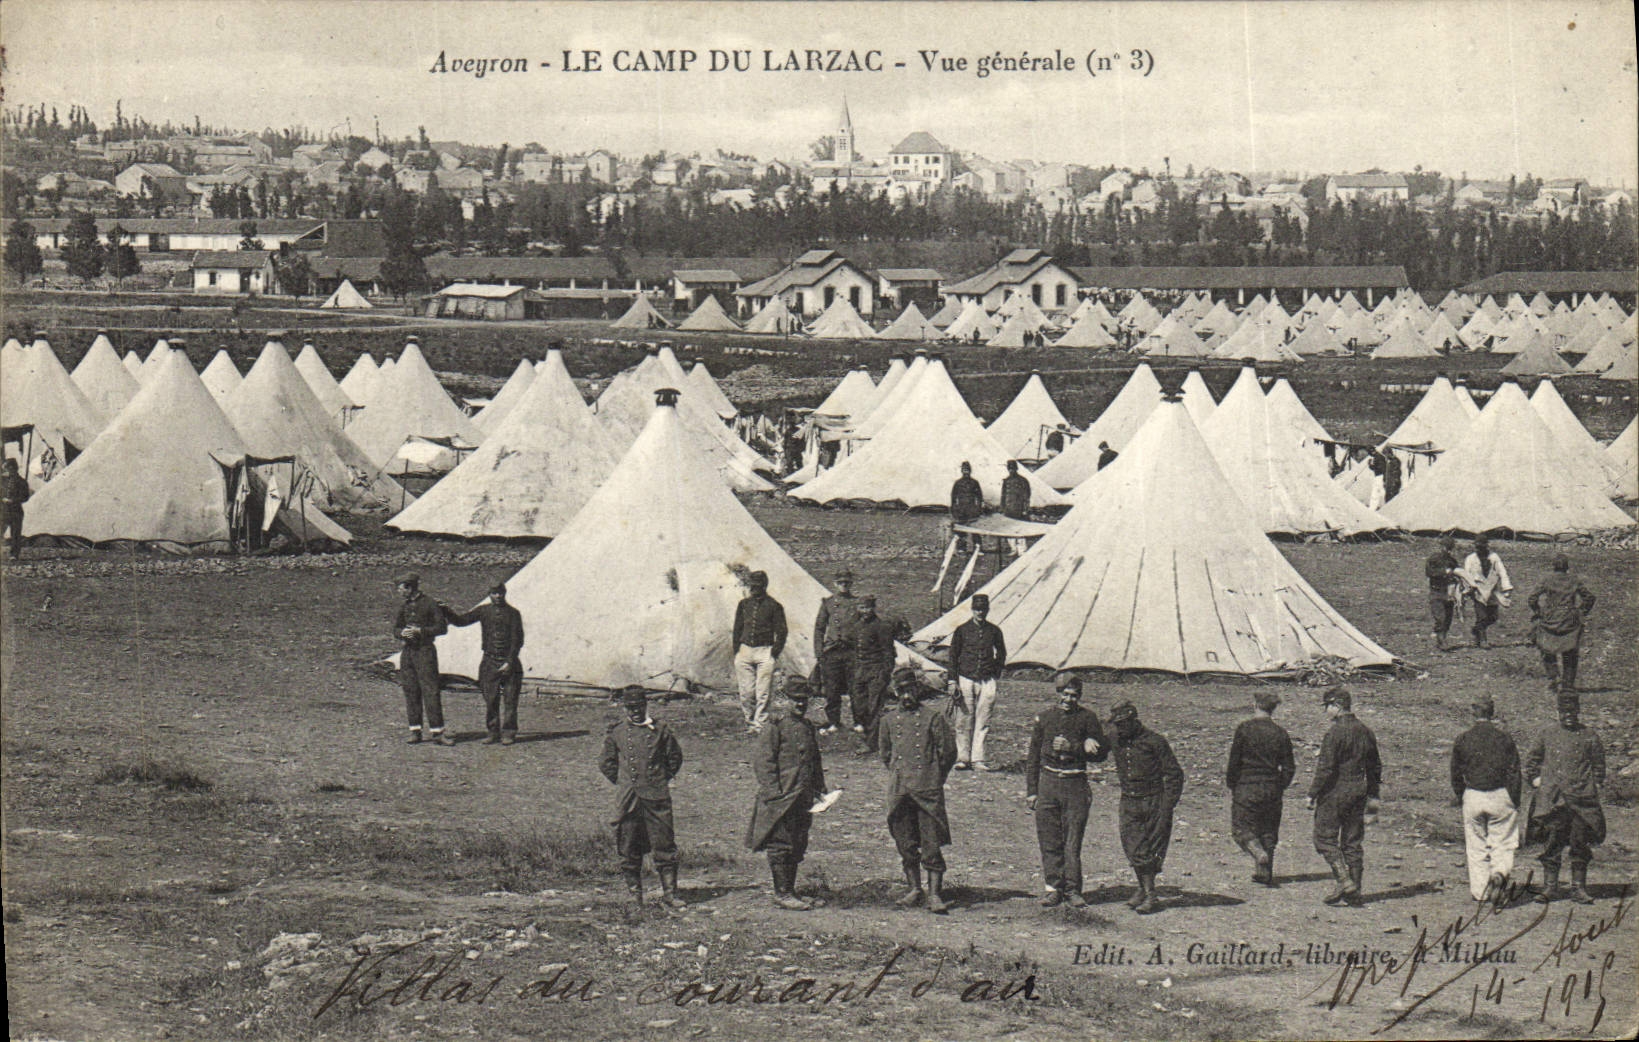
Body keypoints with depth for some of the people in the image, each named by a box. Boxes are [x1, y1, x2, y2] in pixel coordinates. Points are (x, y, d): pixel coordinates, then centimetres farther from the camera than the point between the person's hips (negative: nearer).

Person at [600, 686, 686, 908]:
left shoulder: (660, 730, 5)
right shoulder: (616, 732, 5)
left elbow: (675, 757, 17)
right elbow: (607, 763, 15)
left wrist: (663, 780, 11)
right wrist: (622, 783, 9)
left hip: (657, 797, -1)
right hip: (627, 798, 1)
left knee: (664, 846, -2)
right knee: (629, 849, 4)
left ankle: (669, 894, 1)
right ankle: (634, 894, 14)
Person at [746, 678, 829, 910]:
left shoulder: (807, 726, 16)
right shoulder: (776, 726, -8)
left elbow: (815, 761, 25)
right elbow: (763, 761, -12)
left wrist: (819, 790, 17)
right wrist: (773, 794, -18)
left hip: (803, 798, 8)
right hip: (782, 796, -8)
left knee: (798, 846, 11)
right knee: (781, 845, -5)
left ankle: (789, 891, 19)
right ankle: (782, 893, -1)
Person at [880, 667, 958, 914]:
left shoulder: (934, 718, 0)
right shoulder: (889, 720, 12)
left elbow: (948, 753, 4)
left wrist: (933, 780, 8)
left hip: (928, 791, -4)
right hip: (899, 792, 4)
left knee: (931, 845, -6)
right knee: (905, 844, 8)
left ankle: (935, 893, -2)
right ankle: (914, 890, 19)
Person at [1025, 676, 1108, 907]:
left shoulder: (1088, 718, 3)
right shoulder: (1043, 718, 10)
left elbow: (1102, 753, -2)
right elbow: (1033, 757, 13)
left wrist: (1072, 747, -14)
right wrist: (1031, 791, 8)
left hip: (1076, 784, -2)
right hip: (1048, 782, 2)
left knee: (1073, 842, -4)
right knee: (1049, 841, 2)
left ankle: (1072, 890, 1)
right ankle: (1054, 889, 9)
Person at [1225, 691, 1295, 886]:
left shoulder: (1243, 729, -8)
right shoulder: (1281, 733, 3)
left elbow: (1234, 761, -6)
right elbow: (1288, 767, 6)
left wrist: (1231, 785, 4)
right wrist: (1281, 787, 19)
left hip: (1246, 786, -4)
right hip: (1272, 789, 4)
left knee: (1241, 826, 4)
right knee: (1268, 830, 13)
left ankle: (1259, 853, -21)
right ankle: (1265, 872, 13)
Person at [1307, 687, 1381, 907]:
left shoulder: (1335, 732, -15)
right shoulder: (1365, 732, 10)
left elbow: (1326, 768, -18)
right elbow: (1375, 767, 17)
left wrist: (1312, 794, -11)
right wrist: (1373, 795, 24)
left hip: (1335, 792, -7)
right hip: (1358, 793, 8)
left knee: (1325, 838, 1)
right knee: (1353, 841, 10)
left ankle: (1344, 881, -11)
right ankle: (1354, 892, 11)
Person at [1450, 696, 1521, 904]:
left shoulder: (1462, 740, 1)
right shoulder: (1504, 738, -2)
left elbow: (1456, 774, 6)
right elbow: (1514, 772, -1)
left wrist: (1460, 795, 20)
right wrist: (1515, 803, 5)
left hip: (1473, 797, 1)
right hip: (1500, 796, -1)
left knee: (1476, 847, 9)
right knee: (1502, 843, 5)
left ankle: (1479, 891, 10)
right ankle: (1499, 872, -22)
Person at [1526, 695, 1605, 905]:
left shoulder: (1589, 738, 8)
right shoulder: (1547, 736, 8)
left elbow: (1599, 766, 16)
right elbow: (1531, 760, 18)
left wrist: (1594, 788, 7)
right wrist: (1537, 781, 10)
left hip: (1582, 799, 1)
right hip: (1553, 799, -1)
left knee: (1581, 845, 4)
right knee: (1552, 843, -3)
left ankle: (1578, 888, 11)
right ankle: (1550, 886, 2)